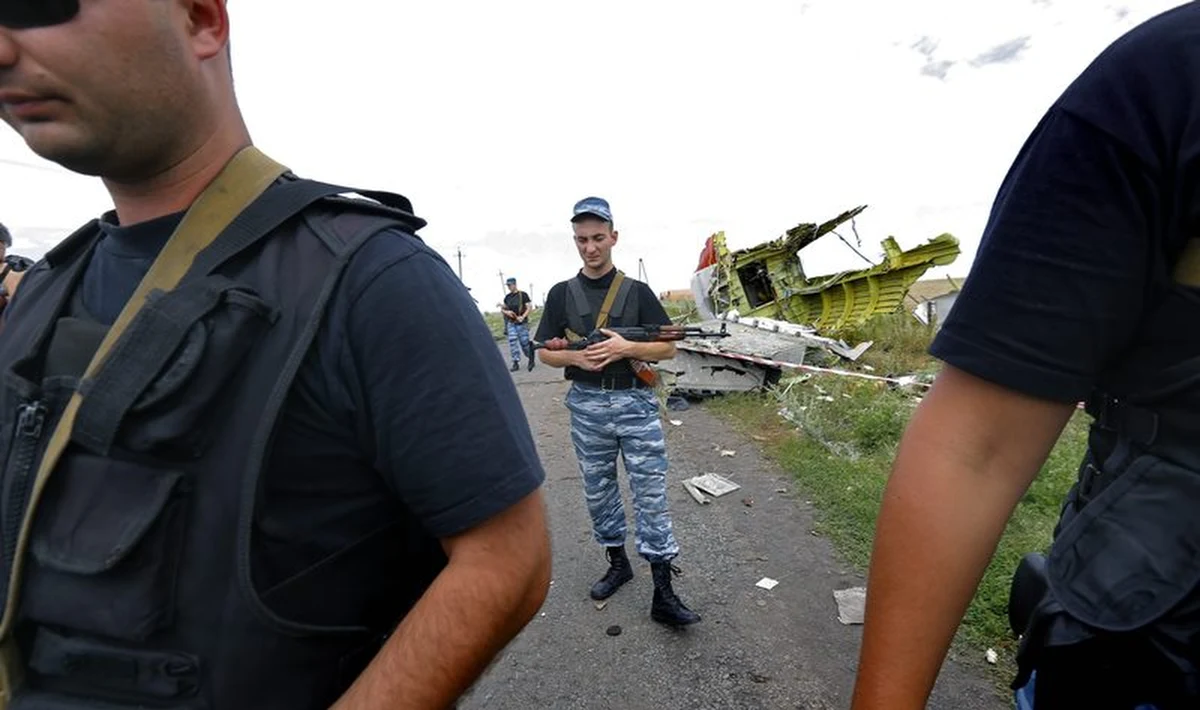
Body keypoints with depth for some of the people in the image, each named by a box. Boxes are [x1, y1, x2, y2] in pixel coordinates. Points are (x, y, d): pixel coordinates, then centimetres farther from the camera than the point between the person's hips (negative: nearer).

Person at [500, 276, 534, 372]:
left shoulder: (523, 295, -4)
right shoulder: (507, 297, 12)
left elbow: (529, 307, -7)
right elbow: (502, 308, 19)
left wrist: (523, 317, -20)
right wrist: (506, 312, -4)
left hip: (521, 323, -5)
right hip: (511, 323, 5)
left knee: (524, 342, -2)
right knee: (512, 342, -3)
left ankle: (531, 359, 20)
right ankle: (516, 363, 1)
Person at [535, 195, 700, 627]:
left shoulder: (637, 291, 2)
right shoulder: (562, 293, 5)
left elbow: (668, 348, 0)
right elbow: (545, 352, 6)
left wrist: (625, 348, -17)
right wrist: (577, 357, -15)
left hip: (635, 403, -2)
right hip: (587, 407, 2)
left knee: (651, 494, -1)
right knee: (598, 491, 14)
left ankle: (663, 595, 7)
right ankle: (618, 563, 35)